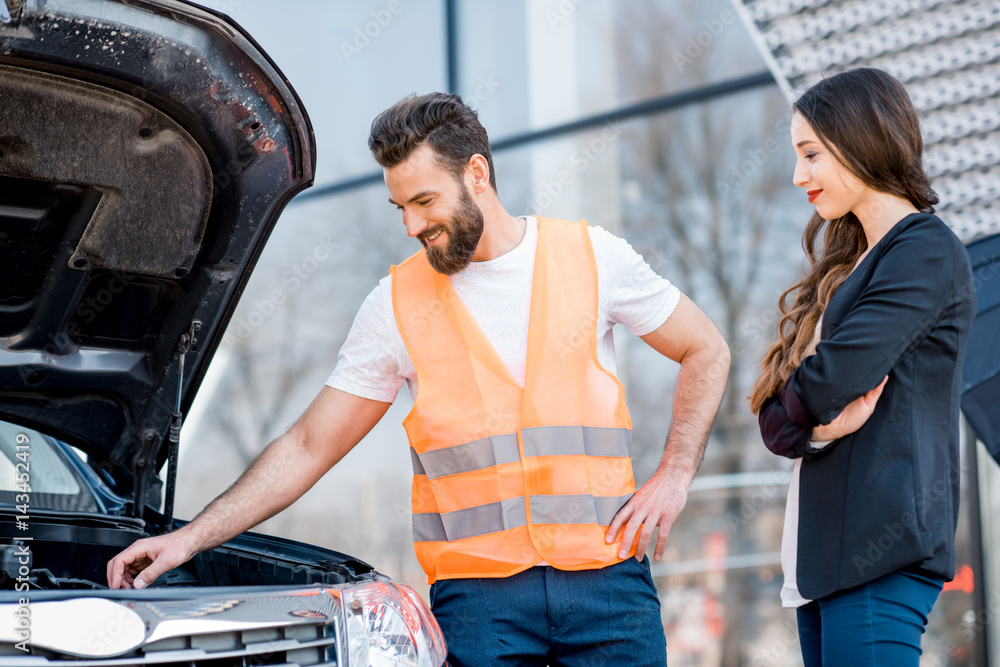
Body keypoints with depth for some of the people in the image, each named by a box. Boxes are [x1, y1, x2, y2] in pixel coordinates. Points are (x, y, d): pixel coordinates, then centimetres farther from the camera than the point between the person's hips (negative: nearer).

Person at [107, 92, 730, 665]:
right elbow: (307, 449, 7)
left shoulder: (593, 257, 5)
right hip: (478, 590, 0)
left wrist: (674, 475, 2)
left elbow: (707, 350, 15)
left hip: (604, 574, 0)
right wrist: (190, 539, -1)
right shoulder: (398, 303, 6)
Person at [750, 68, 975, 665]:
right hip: (823, 551, 9)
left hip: (882, 551, -9)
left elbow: (833, 378, -17)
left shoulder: (927, 252, -6)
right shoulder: (847, 264, 22)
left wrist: (798, 401, 4)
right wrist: (817, 424, -6)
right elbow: (774, 419, 14)